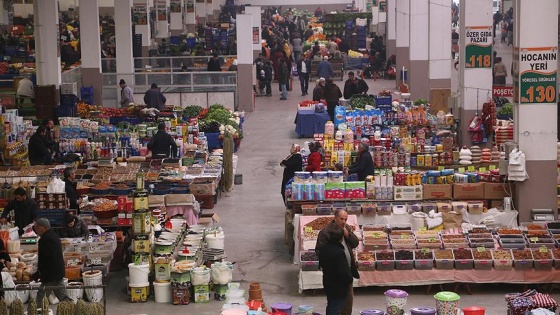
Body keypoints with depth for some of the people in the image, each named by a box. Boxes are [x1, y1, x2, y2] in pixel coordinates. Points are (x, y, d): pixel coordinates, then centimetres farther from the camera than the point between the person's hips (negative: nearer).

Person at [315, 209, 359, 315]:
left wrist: (347, 234, -12)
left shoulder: (347, 228, 7)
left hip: (347, 270, 6)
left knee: (349, 297, 14)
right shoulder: (325, 232, -14)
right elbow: (319, 250, -13)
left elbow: (356, 243, 4)